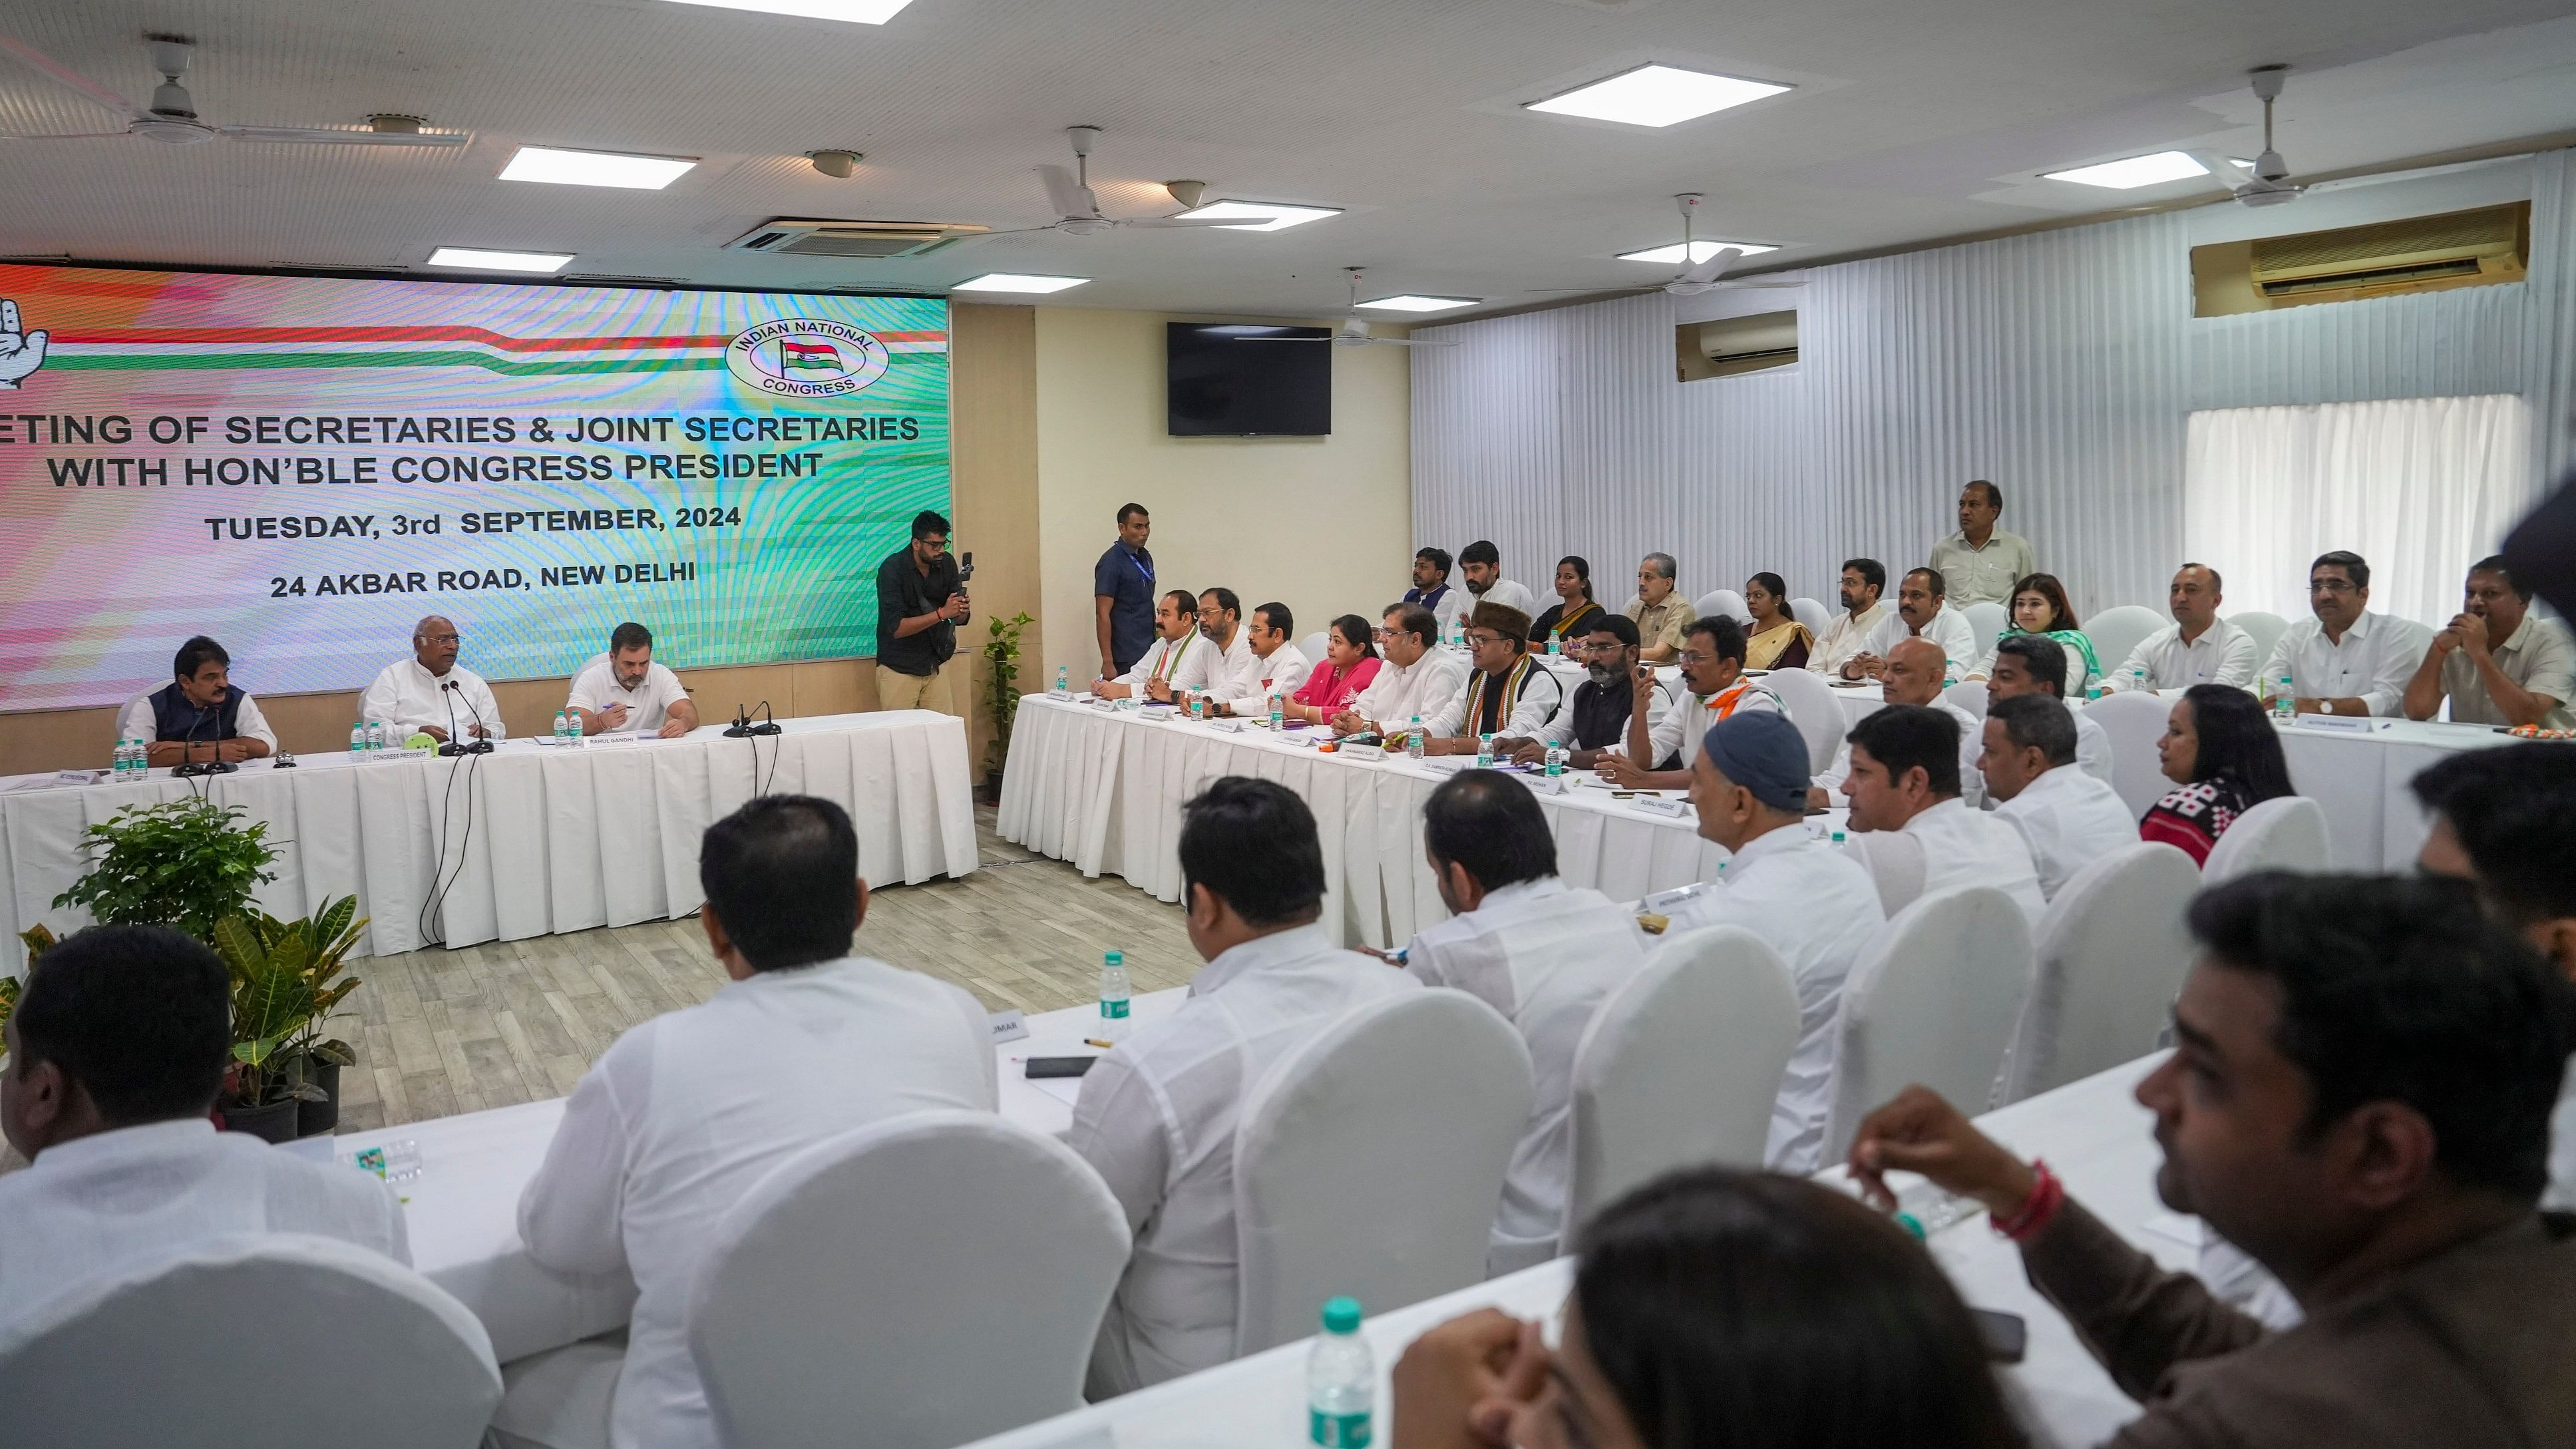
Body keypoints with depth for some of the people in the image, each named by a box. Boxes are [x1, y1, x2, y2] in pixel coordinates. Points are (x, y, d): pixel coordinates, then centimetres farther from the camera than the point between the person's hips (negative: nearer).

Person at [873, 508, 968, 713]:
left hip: (936, 664, 4)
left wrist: (962, 610, -22)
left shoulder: (947, 563, -2)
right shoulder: (892, 569, -16)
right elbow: (896, 628, -22)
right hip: (899, 669, -4)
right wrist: (942, 613, -31)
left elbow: (960, 619, 2)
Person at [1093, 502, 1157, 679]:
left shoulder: (1145, 557, 12)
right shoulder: (1111, 562, -12)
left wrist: (1157, 644, 15)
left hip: (1149, 651, 7)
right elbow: (1102, 614, -15)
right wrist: (1107, 662, -19)